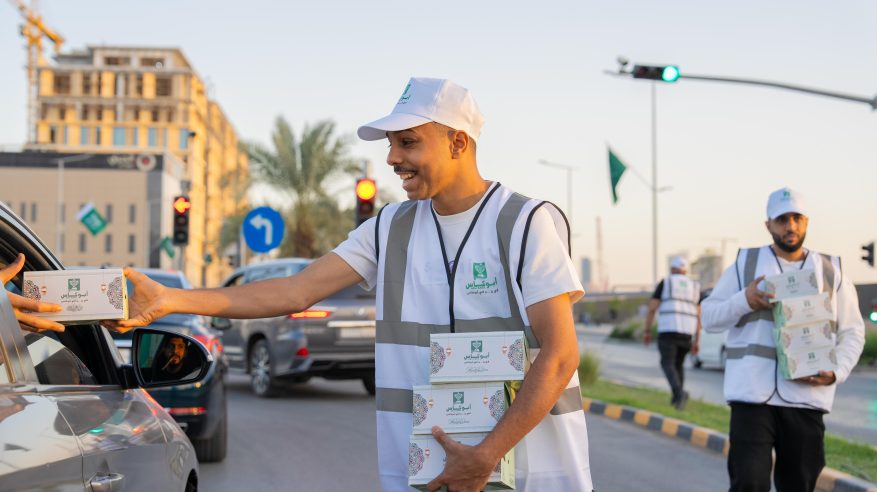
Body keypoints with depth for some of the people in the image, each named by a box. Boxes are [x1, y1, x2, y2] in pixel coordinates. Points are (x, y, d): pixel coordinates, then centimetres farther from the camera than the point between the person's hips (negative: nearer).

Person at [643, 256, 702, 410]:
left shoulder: (665, 283, 5)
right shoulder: (694, 287, 14)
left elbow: (652, 308, -1)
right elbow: (698, 316, 10)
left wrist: (647, 331, 7)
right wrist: (696, 341, 11)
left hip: (668, 329, -4)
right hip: (687, 332, 4)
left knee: (668, 364, -4)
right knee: (679, 364, 19)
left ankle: (679, 392, -28)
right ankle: (676, 399, 15)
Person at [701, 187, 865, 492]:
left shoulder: (831, 271, 11)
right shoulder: (745, 264, 7)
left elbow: (852, 332, 13)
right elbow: (709, 318, 7)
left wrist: (836, 372, -5)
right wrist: (745, 301, -12)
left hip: (807, 398, 2)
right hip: (752, 395, -2)